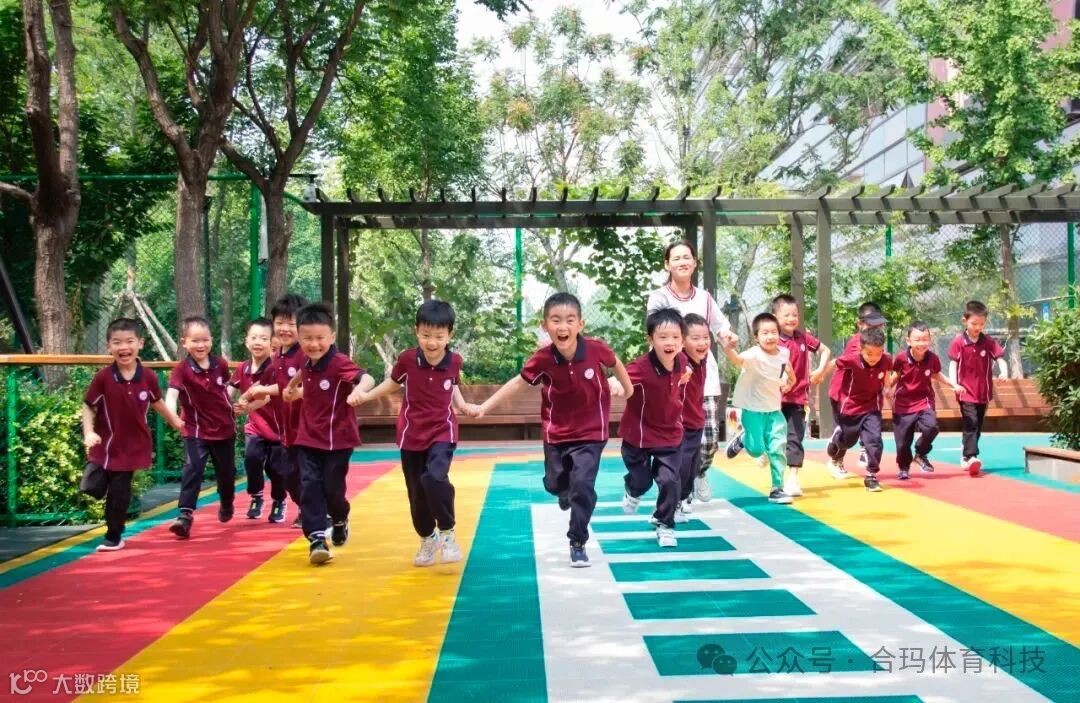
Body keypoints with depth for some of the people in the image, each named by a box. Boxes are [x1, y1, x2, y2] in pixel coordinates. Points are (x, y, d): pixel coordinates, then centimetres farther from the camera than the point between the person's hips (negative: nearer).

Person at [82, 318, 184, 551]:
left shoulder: (148, 377, -9)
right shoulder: (103, 378, -15)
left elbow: (157, 402, 9)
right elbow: (88, 407, -6)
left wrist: (175, 421, 17)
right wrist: (89, 432, -18)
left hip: (132, 445, 1)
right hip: (106, 445, -1)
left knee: (120, 493, 7)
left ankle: (113, 537, 24)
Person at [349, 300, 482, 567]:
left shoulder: (454, 361, -11)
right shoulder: (407, 358, -13)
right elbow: (393, 383, 7)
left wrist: (464, 405, -5)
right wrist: (364, 395, -2)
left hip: (442, 432, -1)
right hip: (412, 434, 1)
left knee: (435, 479, -27)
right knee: (416, 493, 10)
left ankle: (447, 533, -5)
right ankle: (427, 539, 34)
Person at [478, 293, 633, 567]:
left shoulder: (596, 348, -22)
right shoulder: (543, 358, -21)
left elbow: (615, 363, 0)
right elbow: (518, 382, -9)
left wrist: (628, 389, 16)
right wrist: (484, 407, -14)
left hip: (591, 431, -2)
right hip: (557, 431, 2)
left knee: (583, 484, -11)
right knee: (554, 483, 16)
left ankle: (578, 543, 7)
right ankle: (567, 494, 55)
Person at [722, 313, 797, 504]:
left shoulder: (784, 353, -5)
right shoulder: (754, 355, -24)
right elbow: (737, 360, -48)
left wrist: (790, 381, 12)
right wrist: (728, 350, -67)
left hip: (774, 409, 5)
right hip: (753, 409, -4)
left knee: (778, 448, -2)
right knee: (756, 450, -5)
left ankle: (777, 489, 10)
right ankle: (742, 439, 30)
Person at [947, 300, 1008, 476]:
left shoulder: (989, 342, 0)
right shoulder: (958, 342, -7)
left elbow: (1000, 359, -5)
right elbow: (953, 364, -8)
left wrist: (1004, 373, -27)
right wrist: (954, 383, -22)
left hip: (983, 392, 4)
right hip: (966, 392, -4)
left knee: (977, 426, 13)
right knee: (971, 423, -16)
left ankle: (967, 457, 26)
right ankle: (971, 457, -22)